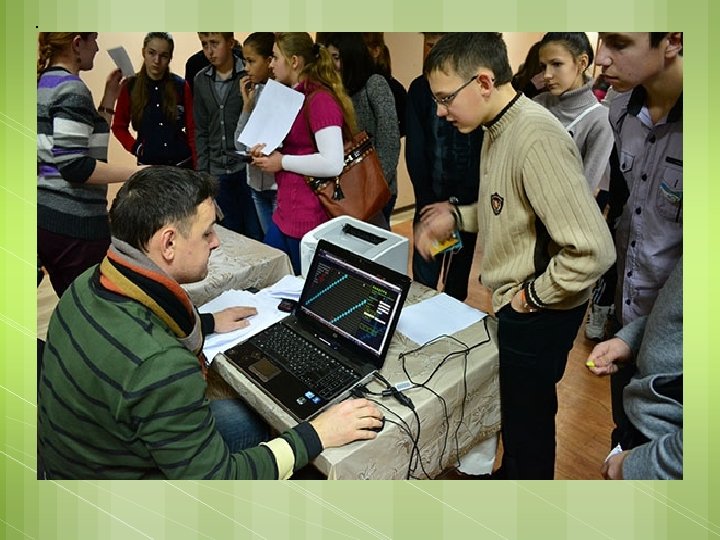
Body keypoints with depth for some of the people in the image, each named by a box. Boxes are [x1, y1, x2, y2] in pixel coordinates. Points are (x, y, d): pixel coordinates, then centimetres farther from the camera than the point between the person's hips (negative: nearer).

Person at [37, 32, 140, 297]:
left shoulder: (44, 83, 15)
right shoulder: (72, 89, -13)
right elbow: (73, 165, -21)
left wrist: (109, 100, 17)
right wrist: (138, 172, -22)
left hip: (45, 216, 9)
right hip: (74, 222, -9)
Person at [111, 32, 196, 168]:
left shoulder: (181, 87, -1)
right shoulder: (130, 87, 0)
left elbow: (192, 130, 1)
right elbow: (119, 126, 10)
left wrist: (198, 166, -4)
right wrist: (134, 146, -7)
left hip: (181, 162, 0)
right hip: (147, 163, 0)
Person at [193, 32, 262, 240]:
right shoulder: (201, 80, 9)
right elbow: (201, 131, 12)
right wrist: (202, 172, 8)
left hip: (247, 168, -4)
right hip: (217, 172, 4)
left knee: (255, 234, 2)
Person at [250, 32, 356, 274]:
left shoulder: (320, 99, -15)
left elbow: (332, 164, -26)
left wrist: (282, 162, -16)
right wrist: (269, 152, 5)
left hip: (309, 217, -10)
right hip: (287, 212, 10)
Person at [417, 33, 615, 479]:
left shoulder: (537, 139, -28)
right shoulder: (498, 128, 3)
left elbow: (593, 251, -32)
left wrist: (535, 295, -18)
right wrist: (456, 217, 2)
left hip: (539, 314, -9)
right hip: (514, 306, 9)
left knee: (528, 418, 10)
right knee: (515, 408, 26)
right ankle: (510, 475, 49)